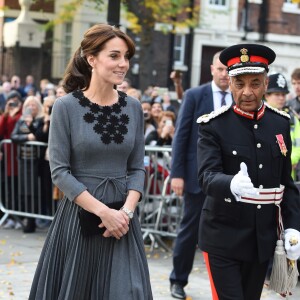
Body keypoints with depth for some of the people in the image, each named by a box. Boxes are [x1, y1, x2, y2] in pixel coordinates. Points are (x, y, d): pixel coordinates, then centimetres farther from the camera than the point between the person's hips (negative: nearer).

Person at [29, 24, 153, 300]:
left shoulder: (133, 108, 4)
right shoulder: (66, 106, -8)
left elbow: (137, 168, 7)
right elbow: (59, 171, -11)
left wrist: (127, 211, -10)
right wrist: (102, 211, -16)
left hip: (122, 215, 3)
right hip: (79, 215, -3)